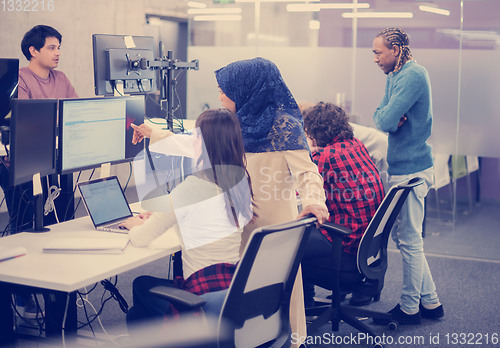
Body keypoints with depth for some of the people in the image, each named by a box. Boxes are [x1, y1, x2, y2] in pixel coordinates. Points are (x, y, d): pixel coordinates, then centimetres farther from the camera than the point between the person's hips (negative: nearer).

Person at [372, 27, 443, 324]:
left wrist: (389, 118, -4)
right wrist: (390, 117, -11)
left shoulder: (413, 75, -19)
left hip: (411, 171, -10)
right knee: (405, 236, 16)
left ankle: (410, 308, 14)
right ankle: (430, 302, 25)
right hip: (404, 167, 10)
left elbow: (386, 121, -25)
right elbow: (380, 115, 10)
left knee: (409, 241, 1)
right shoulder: (395, 76, 13)